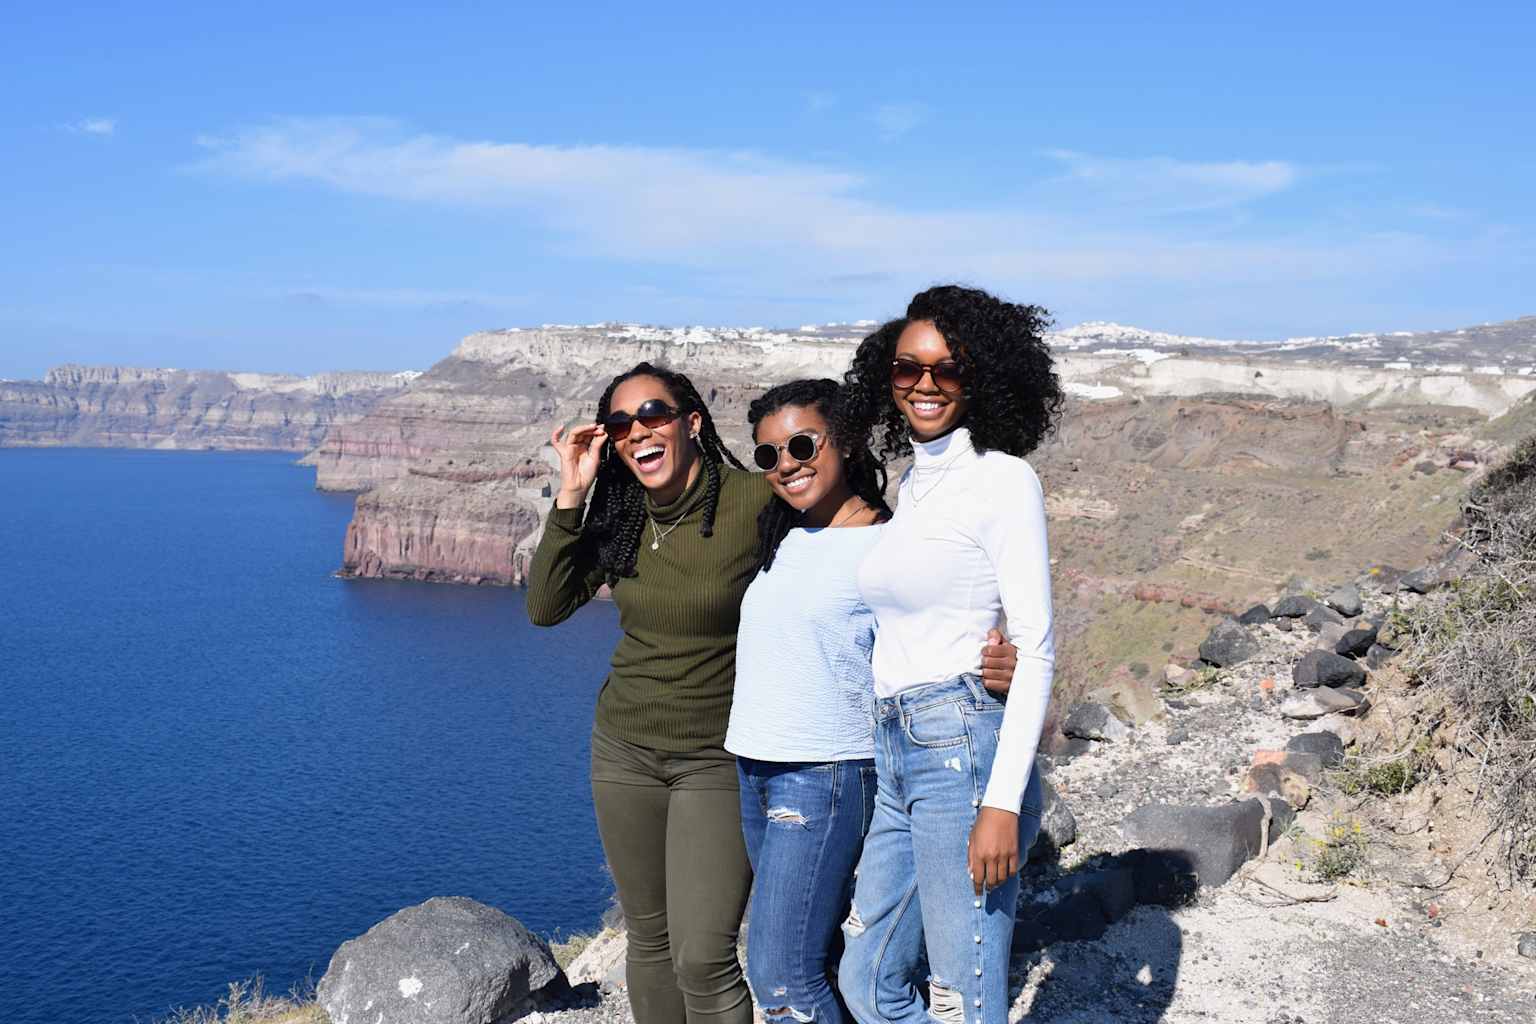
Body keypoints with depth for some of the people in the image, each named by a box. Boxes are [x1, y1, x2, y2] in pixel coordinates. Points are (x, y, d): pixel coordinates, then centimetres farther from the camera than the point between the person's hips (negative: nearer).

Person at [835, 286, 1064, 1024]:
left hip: (965, 749, -9)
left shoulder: (1003, 480, -7)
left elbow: (1036, 646, -12)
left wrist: (1003, 802, -19)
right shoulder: (911, 485, 16)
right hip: (897, 760, 9)